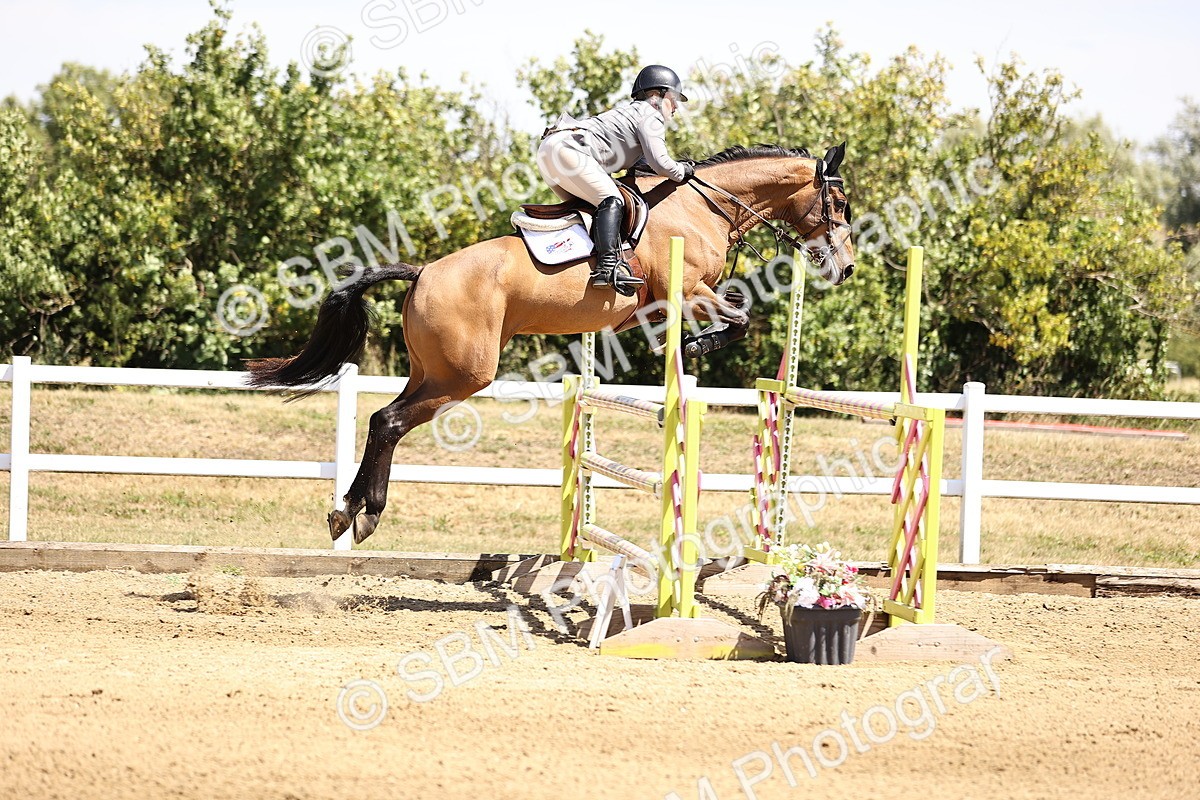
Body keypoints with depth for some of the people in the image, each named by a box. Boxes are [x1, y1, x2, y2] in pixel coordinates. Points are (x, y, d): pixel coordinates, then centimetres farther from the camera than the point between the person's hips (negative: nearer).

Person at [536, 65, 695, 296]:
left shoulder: (631, 111, 31)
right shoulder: (650, 114, 3)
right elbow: (659, 163, -8)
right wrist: (682, 172, 10)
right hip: (568, 149, -10)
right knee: (611, 201, -18)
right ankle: (608, 267, -34)